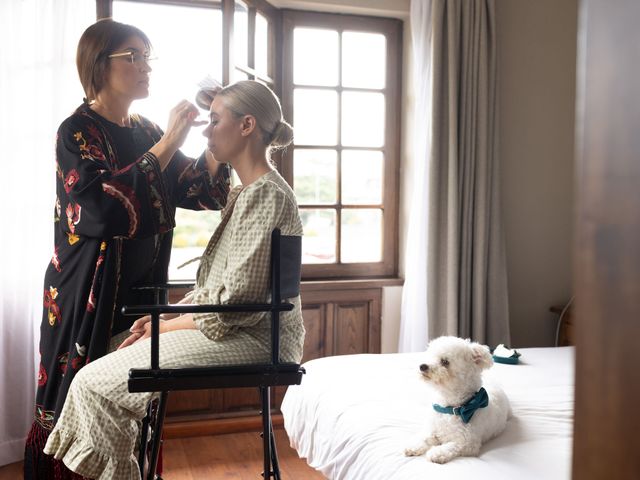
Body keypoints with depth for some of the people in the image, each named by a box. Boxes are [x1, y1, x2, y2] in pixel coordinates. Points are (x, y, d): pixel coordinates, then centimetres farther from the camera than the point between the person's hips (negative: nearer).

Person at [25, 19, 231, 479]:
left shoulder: (147, 132, 9)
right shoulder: (77, 132, -9)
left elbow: (204, 191, 6)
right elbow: (105, 204, -26)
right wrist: (168, 143, -23)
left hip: (142, 290, 6)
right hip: (90, 293, -5)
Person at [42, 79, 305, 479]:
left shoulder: (266, 194, -16)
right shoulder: (247, 192, 16)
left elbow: (235, 304, -21)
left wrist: (168, 326, -9)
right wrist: (167, 315, 4)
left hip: (251, 340, -10)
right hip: (241, 329, 10)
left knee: (94, 383, -12)